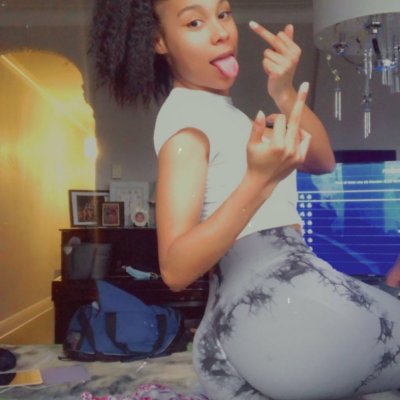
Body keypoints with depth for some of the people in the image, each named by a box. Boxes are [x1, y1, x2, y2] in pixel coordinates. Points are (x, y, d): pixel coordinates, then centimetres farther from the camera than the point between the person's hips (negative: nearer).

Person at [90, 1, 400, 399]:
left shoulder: (219, 111, 17)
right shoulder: (185, 115, -11)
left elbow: (322, 162, 11)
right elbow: (175, 269, -21)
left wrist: (285, 94, -6)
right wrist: (259, 181, -33)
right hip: (283, 303, -8)